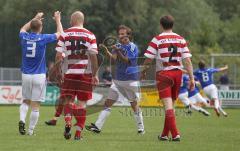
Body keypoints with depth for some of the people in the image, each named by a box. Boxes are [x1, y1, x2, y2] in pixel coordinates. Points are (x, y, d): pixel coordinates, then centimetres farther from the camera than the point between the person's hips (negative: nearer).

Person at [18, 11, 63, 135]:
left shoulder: (24, 37, 0)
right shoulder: (43, 38, -10)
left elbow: (23, 29, 27)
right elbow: (59, 34, 5)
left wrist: (35, 18, 34)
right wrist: (58, 20, 20)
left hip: (25, 75, 3)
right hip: (39, 76, -3)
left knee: (26, 101, 17)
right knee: (35, 105, 1)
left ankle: (22, 119, -8)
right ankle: (31, 130, 1)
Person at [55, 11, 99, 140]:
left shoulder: (64, 35, 1)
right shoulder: (90, 35, 0)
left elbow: (59, 56, -1)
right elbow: (93, 56, -3)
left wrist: (57, 71, 9)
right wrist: (95, 75, 4)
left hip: (68, 73, 0)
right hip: (85, 73, 0)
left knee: (68, 100, 11)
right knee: (82, 103, 5)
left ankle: (68, 121, -15)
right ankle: (78, 132, 3)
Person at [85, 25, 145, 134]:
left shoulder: (133, 47, -6)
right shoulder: (118, 46, 8)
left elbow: (126, 60, -17)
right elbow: (113, 57, -10)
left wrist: (118, 52, -30)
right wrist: (106, 51, -28)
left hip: (130, 80, -5)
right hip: (117, 79, 5)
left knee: (134, 105, 3)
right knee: (108, 103, -3)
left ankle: (140, 129, 17)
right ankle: (97, 126, -8)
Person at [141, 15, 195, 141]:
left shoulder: (157, 39, -5)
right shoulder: (181, 39, 6)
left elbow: (148, 59, -4)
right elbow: (187, 60, 1)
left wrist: (144, 71, 14)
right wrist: (191, 78, 2)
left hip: (163, 74, -4)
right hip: (177, 73, 4)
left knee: (168, 105, -8)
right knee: (171, 104, 15)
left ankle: (175, 134, -21)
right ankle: (165, 134, 24)